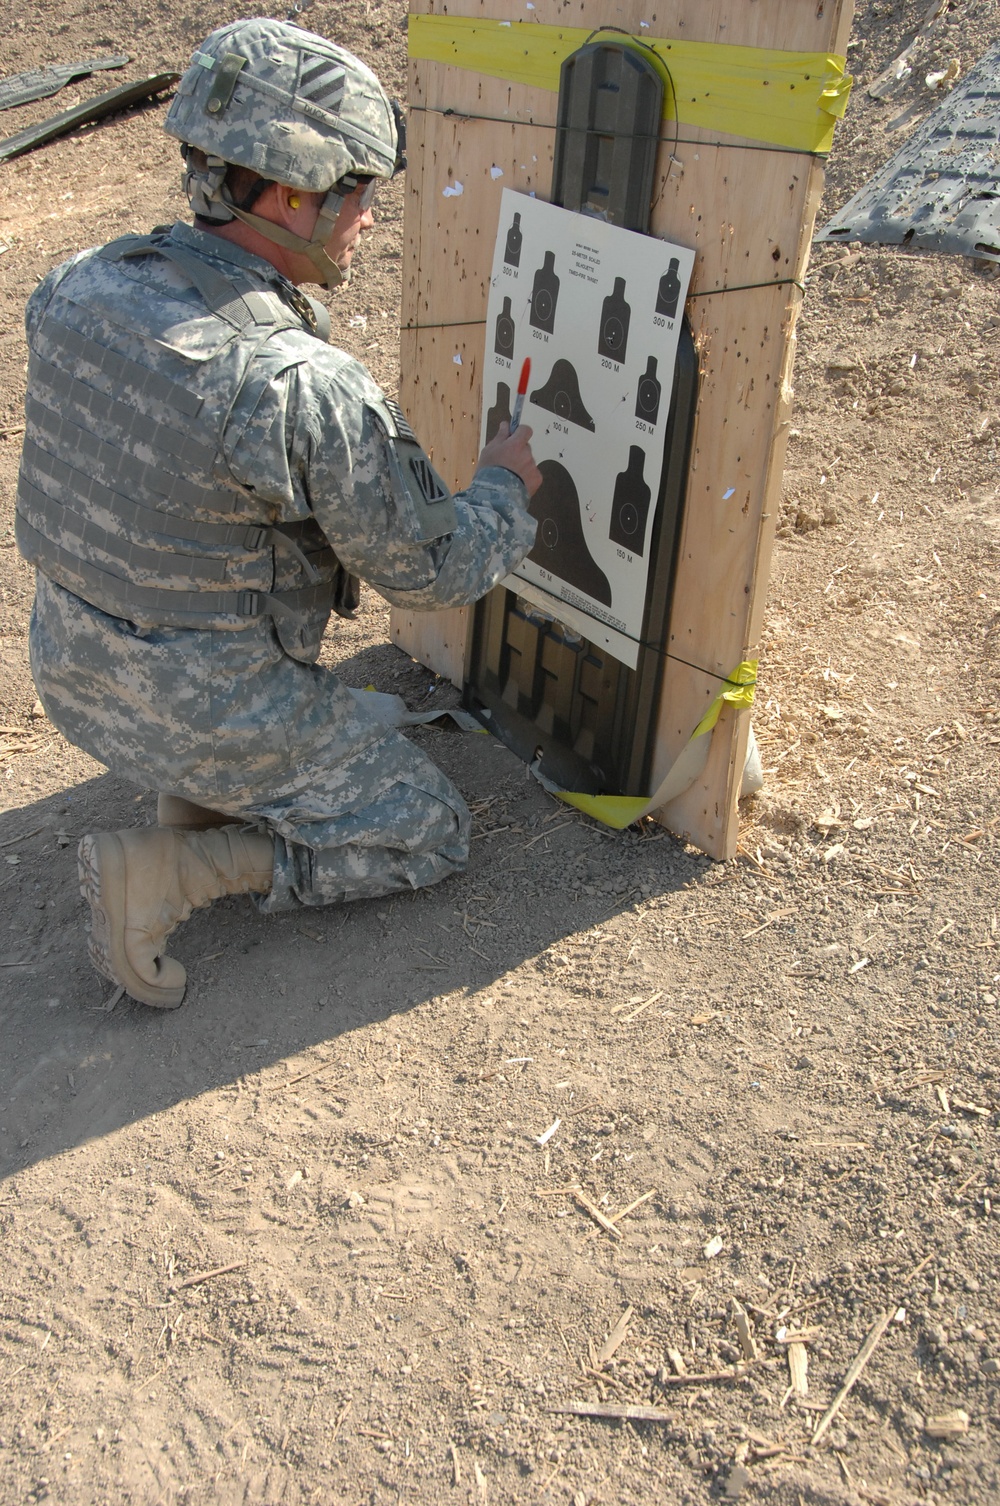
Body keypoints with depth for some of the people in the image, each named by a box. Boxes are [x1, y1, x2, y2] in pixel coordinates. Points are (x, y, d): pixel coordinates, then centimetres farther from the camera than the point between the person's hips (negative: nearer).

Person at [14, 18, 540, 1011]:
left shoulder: (76, 287, -8)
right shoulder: (310, 391, -30)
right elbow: (431, 571, -15)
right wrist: (505, 486, 5)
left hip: (72, 668, 8)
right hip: (207, 712, -7)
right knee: (429, 834, 12)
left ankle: (196, 797, 20)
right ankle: (168, 874, -2)